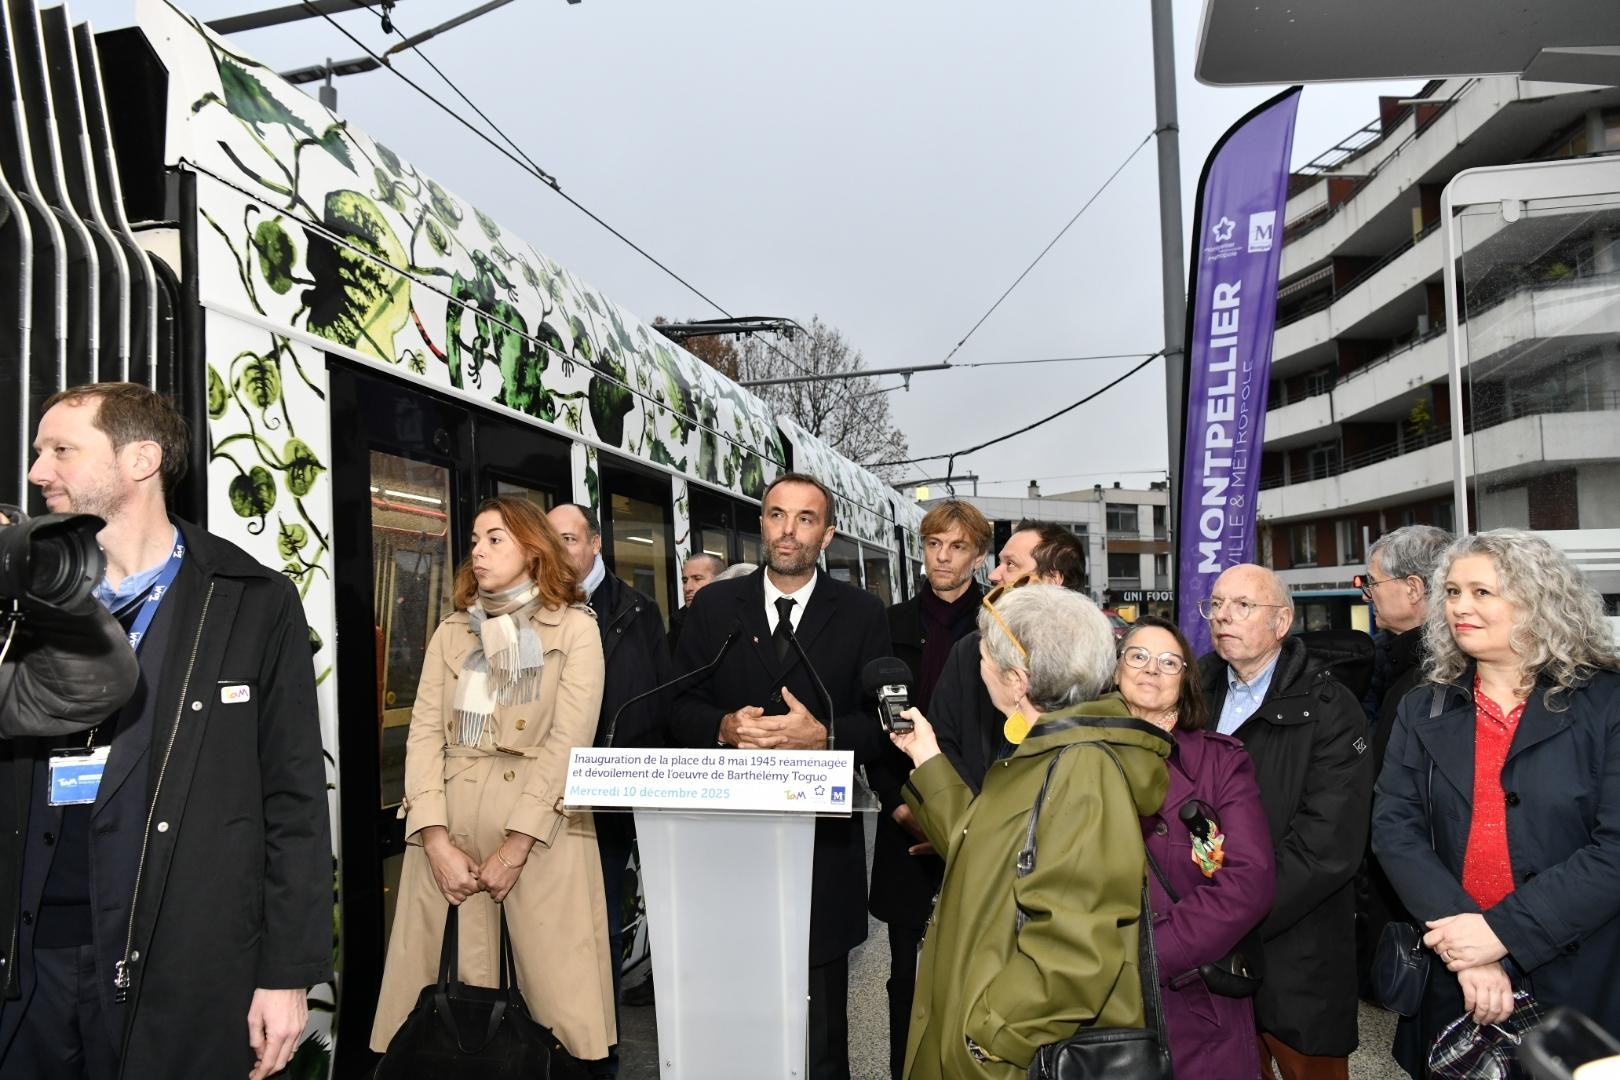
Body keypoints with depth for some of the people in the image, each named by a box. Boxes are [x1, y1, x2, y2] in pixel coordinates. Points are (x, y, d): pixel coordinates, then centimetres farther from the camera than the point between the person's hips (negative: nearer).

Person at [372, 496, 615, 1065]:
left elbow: (568, 743, -7)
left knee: (557, 994, -1)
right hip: (449, 827, 3)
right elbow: (424, 734, 4)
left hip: (540, 831, -3)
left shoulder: (575, 628, 2)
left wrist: (514, 847, -13)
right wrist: (437, 842, -9)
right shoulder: (451, 631, 13)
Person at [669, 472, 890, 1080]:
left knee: (820, 1011, 13)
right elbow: (681, 709, 4)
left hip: (822, 839, -1)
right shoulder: (714, 606, 6)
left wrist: (823, 735, -20)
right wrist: (724, 727, -16)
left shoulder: (862, 614, 2)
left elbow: (882, 722, -2)